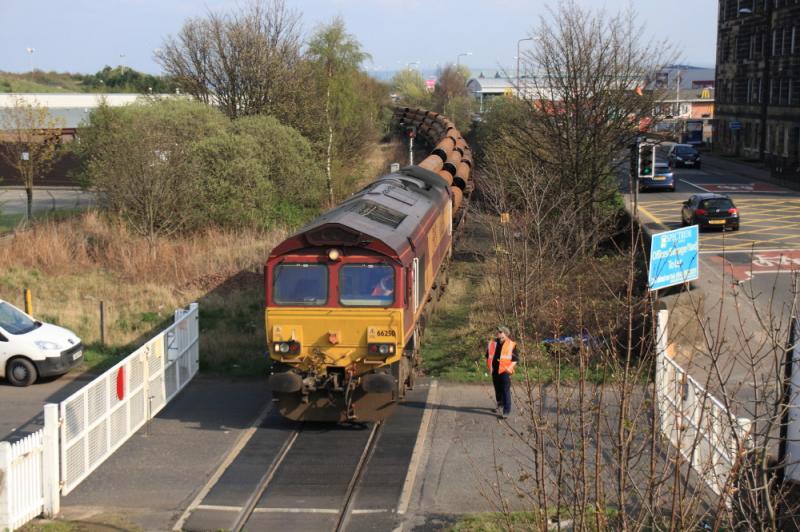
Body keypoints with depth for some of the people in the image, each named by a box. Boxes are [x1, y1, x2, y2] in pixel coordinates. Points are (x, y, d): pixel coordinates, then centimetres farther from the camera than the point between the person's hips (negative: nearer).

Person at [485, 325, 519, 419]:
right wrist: (489, 366, 13)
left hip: (505, 371, -5)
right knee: (497, 389, 17)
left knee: (506, 391, -8)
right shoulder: (492, 343, 10)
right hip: (495, 371, 5)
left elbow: (516, 359, -3)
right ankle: (500, 405, 38)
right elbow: (488, 355, 22)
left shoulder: (511, 345, -4)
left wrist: (509, 368, -11)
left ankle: (506, 411, -8)